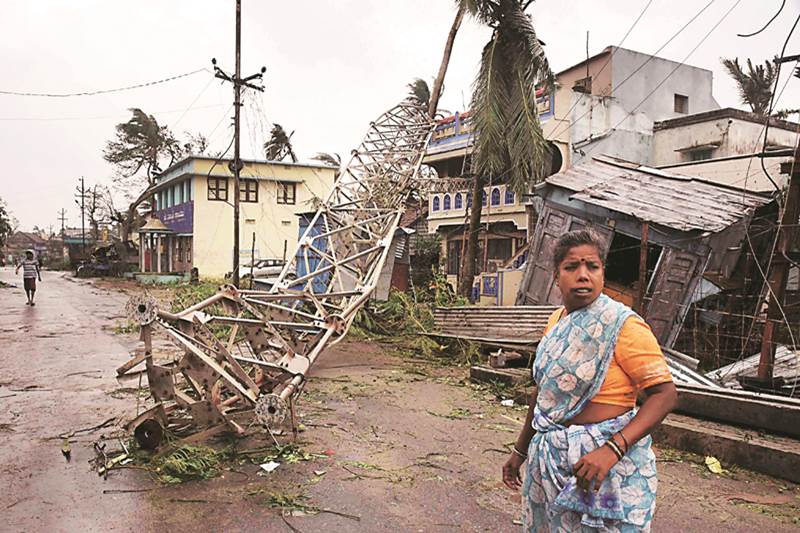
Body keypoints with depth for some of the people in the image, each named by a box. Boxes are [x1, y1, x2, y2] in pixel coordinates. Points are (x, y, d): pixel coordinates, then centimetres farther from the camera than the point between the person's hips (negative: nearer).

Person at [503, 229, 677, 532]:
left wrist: (611, 450, -30)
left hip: (607, 460, -6)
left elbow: (665, 393, -19)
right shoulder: (557, 320, 5)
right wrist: (521, 449, 17)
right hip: (550, 456, 7)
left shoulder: (623, 325, -15)